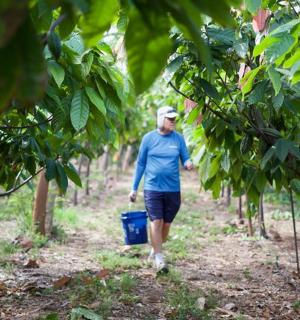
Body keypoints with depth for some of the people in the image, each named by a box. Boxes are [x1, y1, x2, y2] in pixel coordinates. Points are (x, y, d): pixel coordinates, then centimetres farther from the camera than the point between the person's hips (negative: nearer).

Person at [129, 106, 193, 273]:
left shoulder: (178, 138, 5)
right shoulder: (149, 138, 1)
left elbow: (185, 159, 7)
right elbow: (140, 164, 6)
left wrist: (188, 164, -19)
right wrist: (134, 188, 6)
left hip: (173, 189, 2)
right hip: (153, 188, -2)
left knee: (166, 224, 9)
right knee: (156, 222, -8)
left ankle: (155, 250, 32)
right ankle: (159, 258, -1)